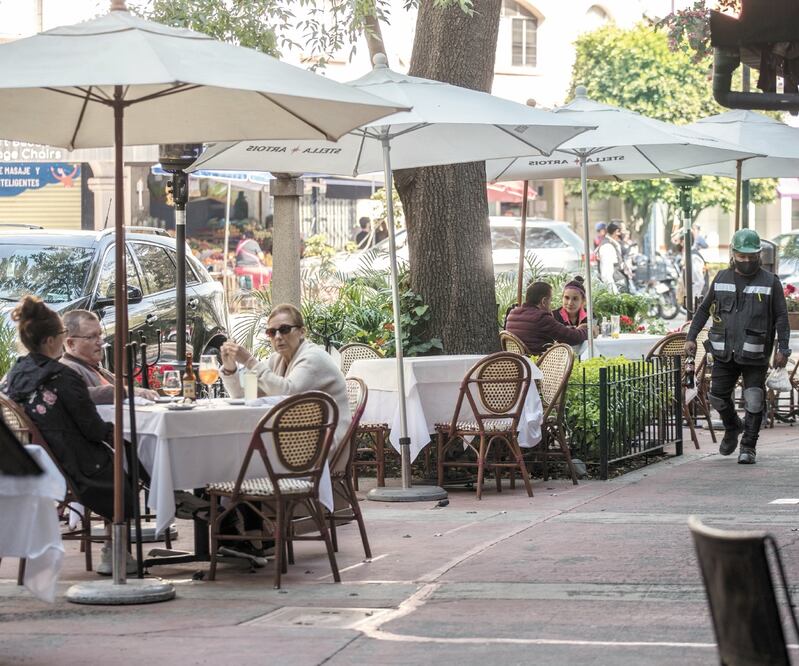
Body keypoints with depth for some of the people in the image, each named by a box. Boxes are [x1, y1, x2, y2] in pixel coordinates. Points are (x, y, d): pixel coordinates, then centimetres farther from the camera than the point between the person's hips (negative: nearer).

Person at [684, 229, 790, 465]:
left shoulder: (770, 282, -1)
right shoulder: (722, 279, 7)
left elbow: (781, 318, -1)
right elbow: (704, 309, 15)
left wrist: (782, 349, -9)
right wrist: (691, 337, 8)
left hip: (754, 355, -3)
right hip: (724, 352, 3)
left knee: (753, 402, -4)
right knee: (718, 396, 5)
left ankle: (748, 447, 6)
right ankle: (732, 428, 32)